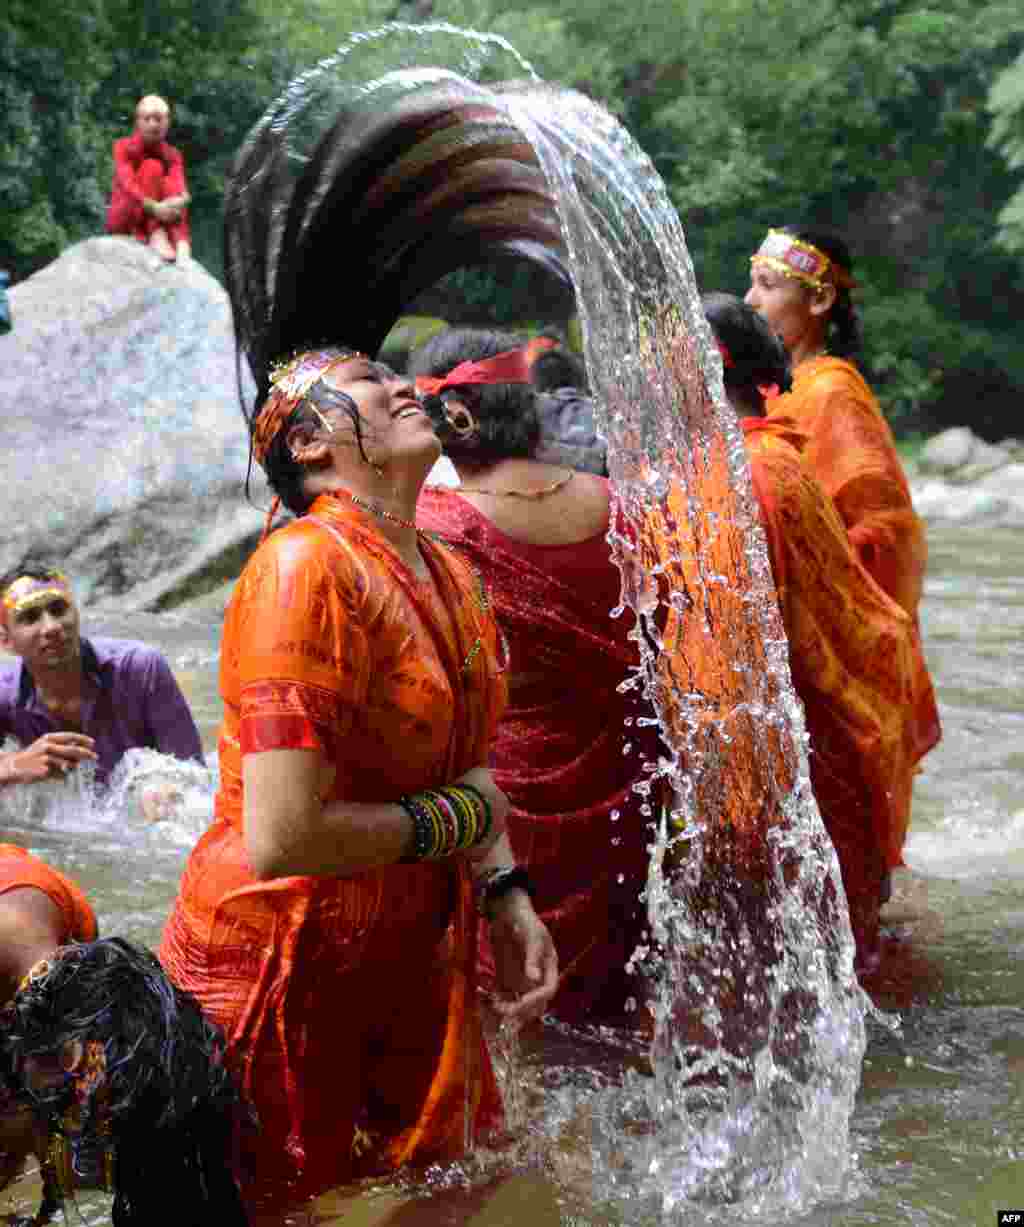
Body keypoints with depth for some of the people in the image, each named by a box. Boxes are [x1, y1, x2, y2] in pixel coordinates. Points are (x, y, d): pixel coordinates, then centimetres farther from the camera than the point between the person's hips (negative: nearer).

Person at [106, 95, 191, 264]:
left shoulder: (173, 156, 3)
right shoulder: (124, 147, -5)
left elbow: (181, 190, -16)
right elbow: (127, 185, -22)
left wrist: (181, 200, -41)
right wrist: (153, 207, -41)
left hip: (158, 221, 3)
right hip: (123, 219, -3)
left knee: (170, 184, -25)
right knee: (152, 167, -23)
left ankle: (181, 242, -44)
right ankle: (157, 236, -41)